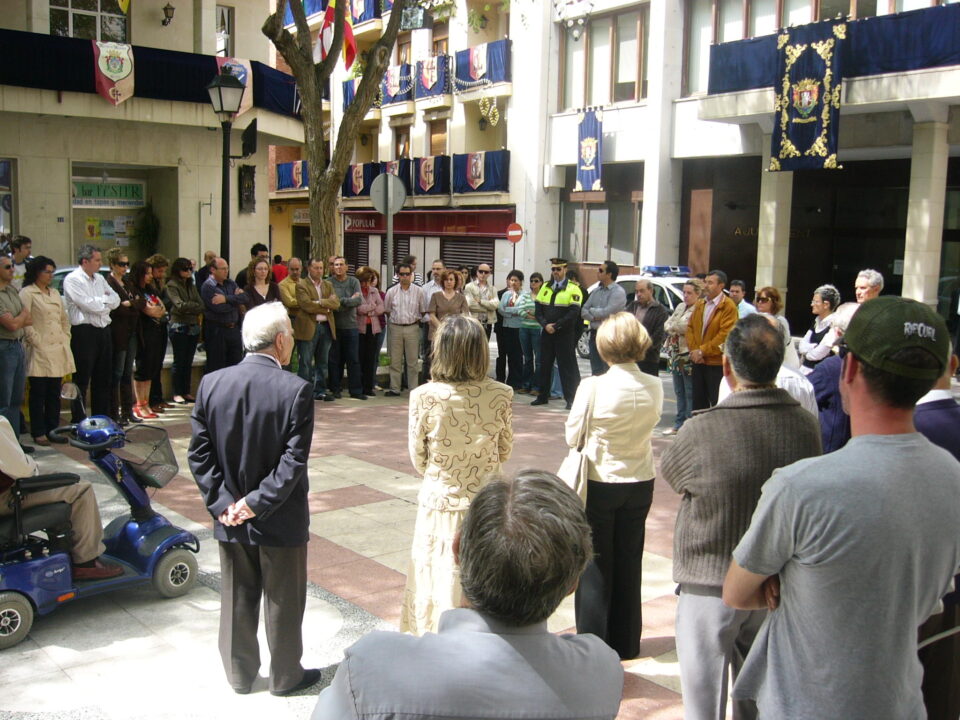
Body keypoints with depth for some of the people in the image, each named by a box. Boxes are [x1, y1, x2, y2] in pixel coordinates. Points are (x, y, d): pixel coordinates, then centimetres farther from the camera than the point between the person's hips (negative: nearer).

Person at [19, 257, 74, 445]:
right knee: (38, 394, 0)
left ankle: (52, 430, 16)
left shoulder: (55, 293, 17)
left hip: (58, 351, 7)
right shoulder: (27, 293, -5)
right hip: (40, 352, -7)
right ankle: (39, 433, 6)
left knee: (54, 394, 9)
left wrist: (65, 339, 9)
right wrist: (37, 342, -14)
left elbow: (64, 319, 20)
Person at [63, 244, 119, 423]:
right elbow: (89, 305, -17)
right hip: (84, 332, -8)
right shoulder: (73, 279, -8)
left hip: (104, 331, 8)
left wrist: (100, 301, -9)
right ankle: (78, 421, 3)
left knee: (103, 379, 12)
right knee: (82, 381, -3)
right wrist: (105, 301, -1)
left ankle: (102, 419, 20)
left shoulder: (99, 278, 16)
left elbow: (115, 300, 9)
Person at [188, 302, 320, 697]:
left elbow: (199, 453, -5)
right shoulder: (296, 390, -19)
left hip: (230, 516, 4)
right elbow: (293, 462, -22)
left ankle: (239, 674, 33)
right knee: (283, 601, 14)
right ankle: (285, 676, 30)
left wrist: (222, 503, -4)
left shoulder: (211, 383, -6)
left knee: (237, 600, 19)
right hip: (280, 518, -4)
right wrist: (258, 503, -14)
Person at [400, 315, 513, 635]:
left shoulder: (423, 396, -16)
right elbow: (505, 452, 2)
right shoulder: (501, 395, -12)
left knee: (439, 580, 14)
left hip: (440, 503, -1)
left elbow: (418, 459, -3)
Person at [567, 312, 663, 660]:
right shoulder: (655, 387, -9)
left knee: (596, 563, 11)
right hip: (640, 483, 4)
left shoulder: (593, 387, -21)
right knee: (629, 562, 17)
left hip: (600, 483, -4)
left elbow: (572, 437, -12)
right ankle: (625, 643, 29)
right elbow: (651, 422, 5)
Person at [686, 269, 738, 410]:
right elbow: (690, 327, 12)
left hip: (717, 363, -7)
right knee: (698, 402, 13)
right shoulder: (700, 304, 12)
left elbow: (725, 335, -16)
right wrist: (694, 350, -3)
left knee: (717, 403, -3)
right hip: (698, 362, 7)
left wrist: (702, 351, -14)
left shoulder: (728, 307, -10)